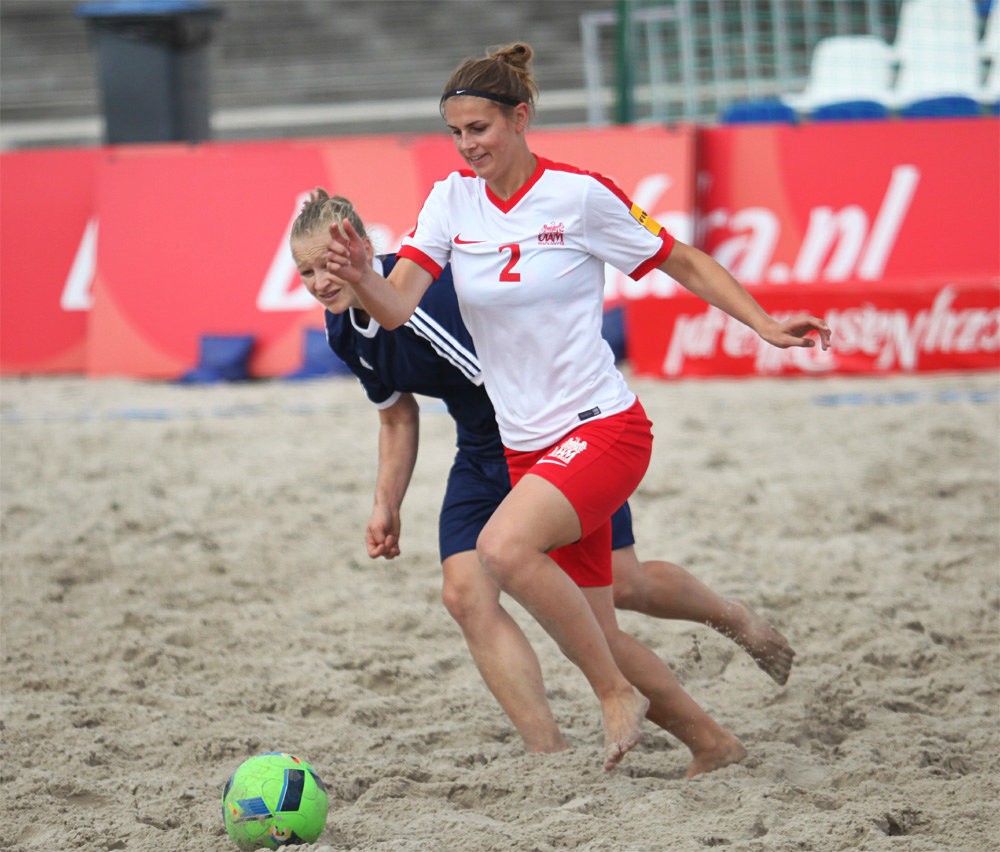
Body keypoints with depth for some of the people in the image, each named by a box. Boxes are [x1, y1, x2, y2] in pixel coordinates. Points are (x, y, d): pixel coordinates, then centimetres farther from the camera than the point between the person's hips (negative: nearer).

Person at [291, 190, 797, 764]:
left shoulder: (428, 291, -31)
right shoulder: (344, 330, -2)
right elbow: (397, 414, 15)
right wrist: (387, 505, 9)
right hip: (482, 451, 7)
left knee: (620, 583, -1)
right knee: (466, 594, -11)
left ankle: (734, 618, 31)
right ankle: (550, 752, -10)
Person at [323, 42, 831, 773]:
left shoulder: (579, 195, -11)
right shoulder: (452, 200, 2)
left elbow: (686, 264, 0)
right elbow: (397, 306, -10)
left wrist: (767, 326, -10)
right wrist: (360, 279, -32)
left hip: (602, 428, -6)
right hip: (528, 449, 6)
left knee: (504, 547, -31)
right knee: (595, 636, 6)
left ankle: (618, 694, -14)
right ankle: (711, 742, 25)